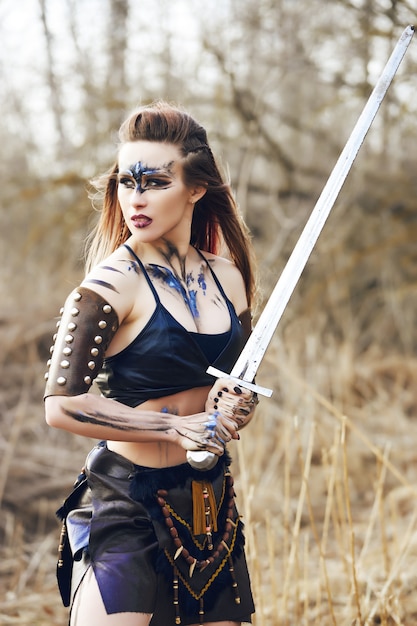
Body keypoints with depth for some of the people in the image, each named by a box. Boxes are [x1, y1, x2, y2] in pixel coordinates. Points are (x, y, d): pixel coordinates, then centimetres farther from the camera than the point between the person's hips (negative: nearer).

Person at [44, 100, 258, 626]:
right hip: (127, 505, -6)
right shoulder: (114, 283, -12)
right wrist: (178, 427, -20)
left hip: (210, 502, 6)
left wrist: (237, 403, -6)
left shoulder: (226, 277, 6)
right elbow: (61, 404, -18)